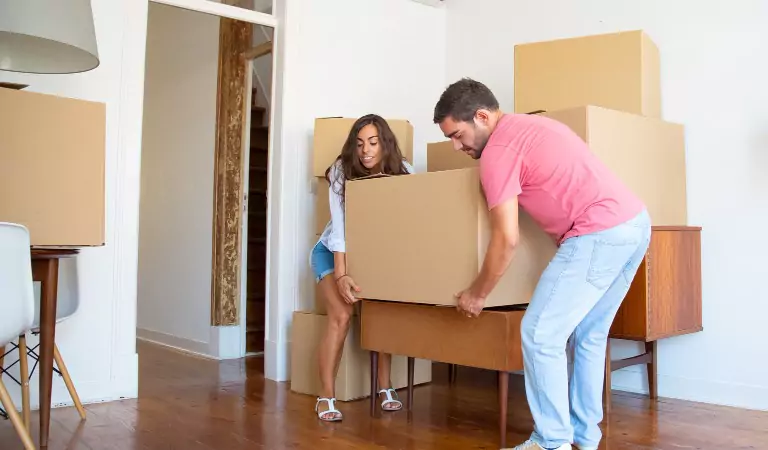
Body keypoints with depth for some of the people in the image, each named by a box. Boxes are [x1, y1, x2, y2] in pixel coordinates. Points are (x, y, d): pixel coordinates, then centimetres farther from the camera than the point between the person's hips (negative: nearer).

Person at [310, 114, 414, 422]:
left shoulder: (402, 171, -16)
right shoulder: (342, 172, -22)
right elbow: (339, 227, -26)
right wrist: (342, 275, -34)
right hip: (332, 252, -2)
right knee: (341, 316, -18)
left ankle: (385, 387, 3)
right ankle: (326, 397, -10)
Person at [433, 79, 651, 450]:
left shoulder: (498, 150, -8)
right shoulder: (530, 125, 21)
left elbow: (506, 239, -10)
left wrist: (477, 294, 3)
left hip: (599, 234, -10)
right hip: (635, 222, 10)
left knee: (540, 334, -3)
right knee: (589, 335, 18)